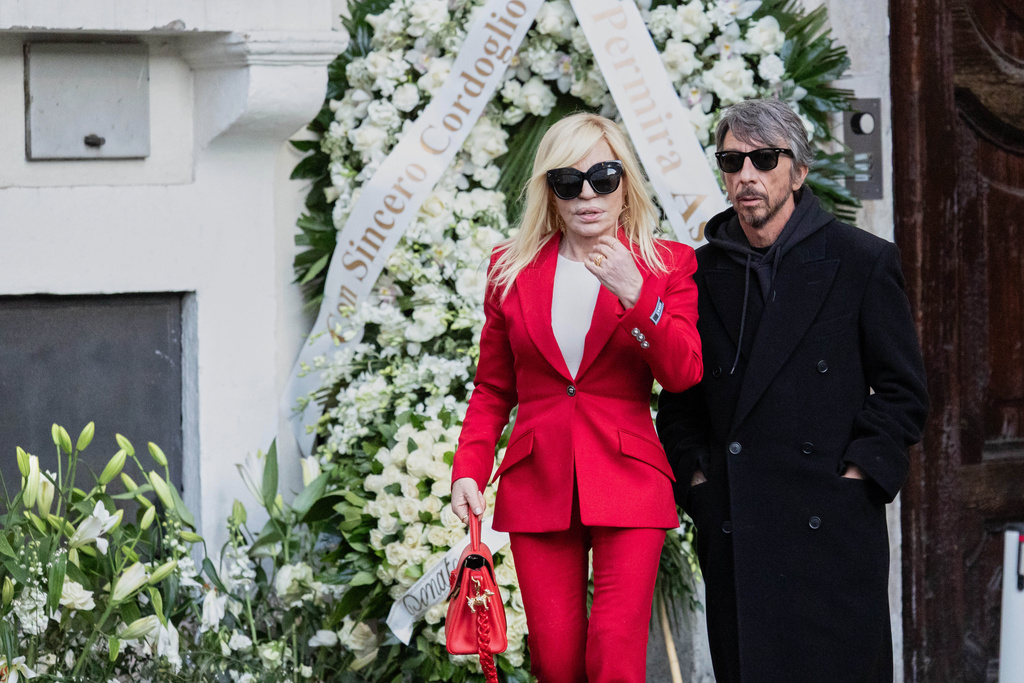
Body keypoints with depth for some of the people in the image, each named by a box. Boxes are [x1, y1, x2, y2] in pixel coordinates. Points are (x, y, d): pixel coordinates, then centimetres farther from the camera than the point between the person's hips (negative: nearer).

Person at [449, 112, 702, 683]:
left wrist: (635, 295, -20)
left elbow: (684, 374, -8)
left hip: (627, 480, -2)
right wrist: (469, 469, 1)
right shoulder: (512, 269, 10)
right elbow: (493, 389, 15)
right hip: (538, 483, 2)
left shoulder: (667, 266, 5)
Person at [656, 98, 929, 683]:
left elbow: (903, 391, 2)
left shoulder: (863, 261, 2)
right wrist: (693, 476, 3)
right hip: (731, 533, 3)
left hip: (832, 529, -3)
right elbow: (679, 399, 17)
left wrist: (855, 474, -7)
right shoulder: (701, 273, 12)